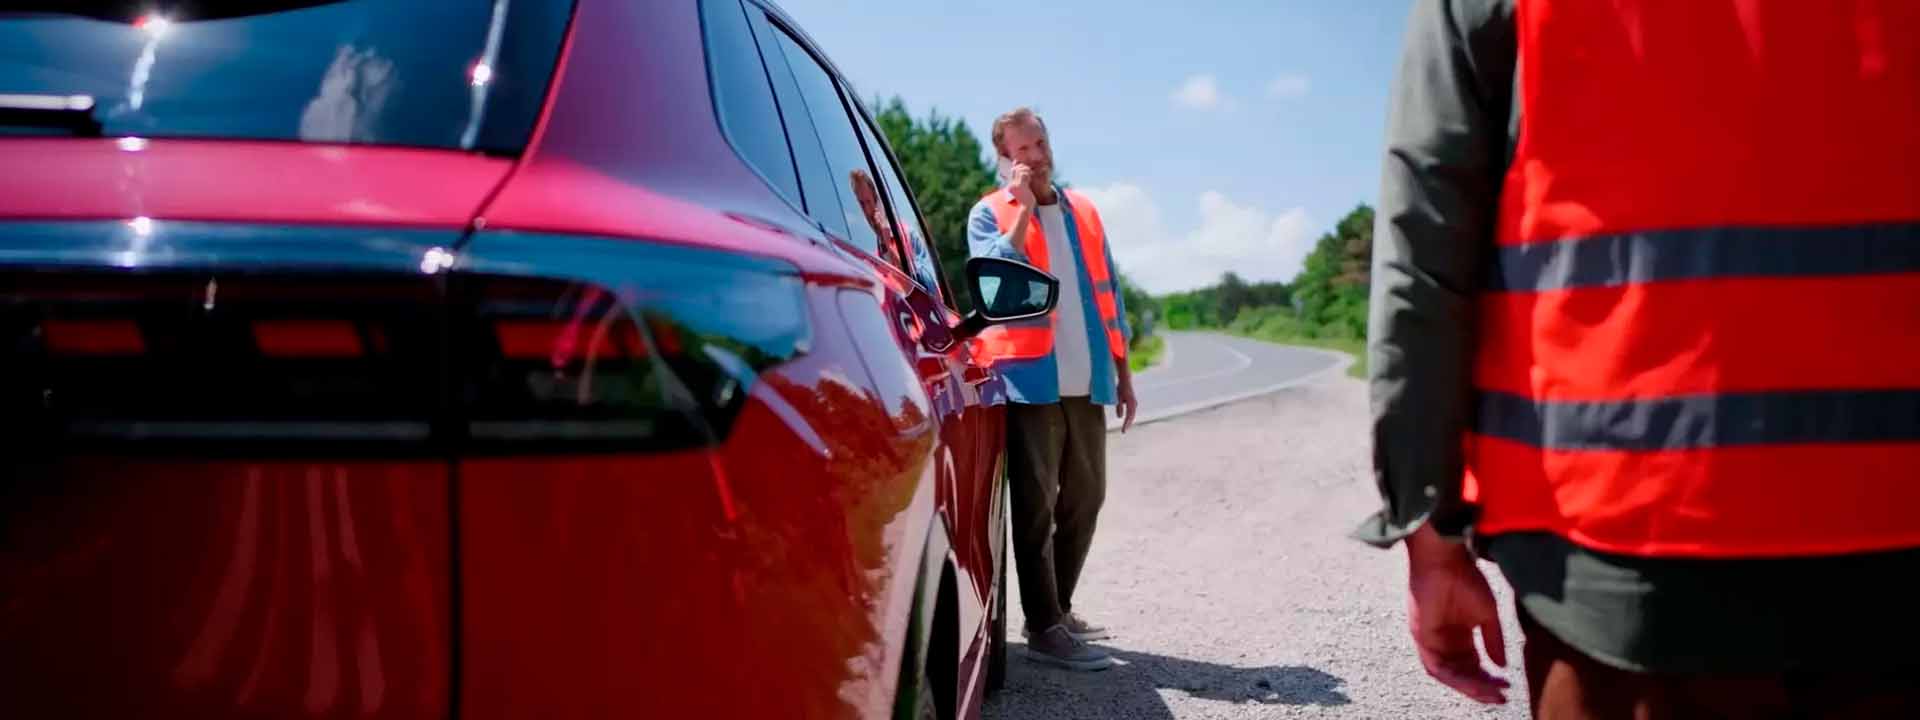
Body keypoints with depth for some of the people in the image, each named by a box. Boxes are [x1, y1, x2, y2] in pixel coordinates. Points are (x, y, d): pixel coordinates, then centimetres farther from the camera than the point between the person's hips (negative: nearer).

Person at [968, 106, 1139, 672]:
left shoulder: (1082, 210, 15)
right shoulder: (989, 213, 1)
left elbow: (1108, 293, 16)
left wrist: (1123, 375, 13)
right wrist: (1023, 208, -14)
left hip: (1087, 382, 6)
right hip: (1030, 379, -5)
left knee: (1084, 499, 12)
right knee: (1036, 507, -3)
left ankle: (1057, 609, 25)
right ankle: (1044, 629, 2)